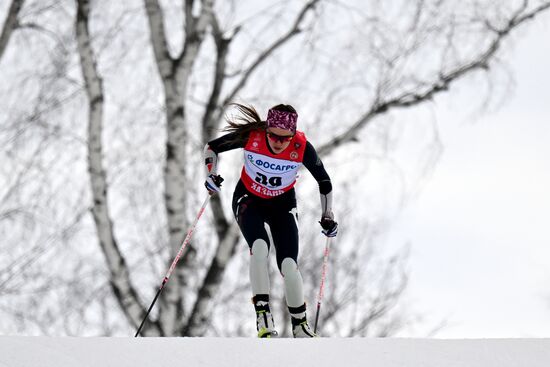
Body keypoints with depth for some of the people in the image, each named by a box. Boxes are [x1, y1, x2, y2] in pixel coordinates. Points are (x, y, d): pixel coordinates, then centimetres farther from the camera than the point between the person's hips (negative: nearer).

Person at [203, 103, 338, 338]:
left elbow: (324, 181, -6)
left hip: (282, 205, 0)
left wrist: (327, 217, -6)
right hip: (248, 200, 0)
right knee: (259, 247, -30)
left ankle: (300, 324, 7)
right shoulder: (251, 136, -25)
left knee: (289, 265, -13)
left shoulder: (302, 148, -24)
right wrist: (211, 175, -22)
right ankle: (262, 312, -23)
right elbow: (212, 147, -8)